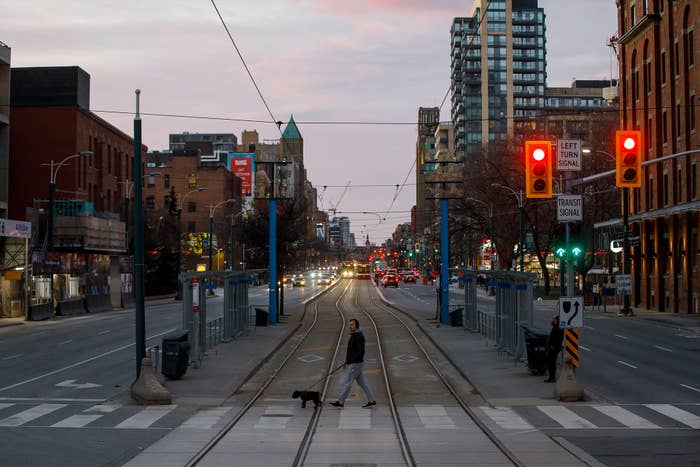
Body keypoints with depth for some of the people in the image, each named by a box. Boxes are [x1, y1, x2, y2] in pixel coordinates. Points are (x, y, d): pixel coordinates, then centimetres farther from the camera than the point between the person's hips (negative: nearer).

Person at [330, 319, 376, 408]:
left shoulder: (359, 337, -18)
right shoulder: (354, 335, 13)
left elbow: (360, 352, -24)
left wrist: (349, 362, -24)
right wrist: (347, 362, 18)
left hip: (355, 364, -10)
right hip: (353, 363, 10)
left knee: (348, 382, -3)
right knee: (362, 382, 11)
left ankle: (340, 402, 4)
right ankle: (371, 400, 14)